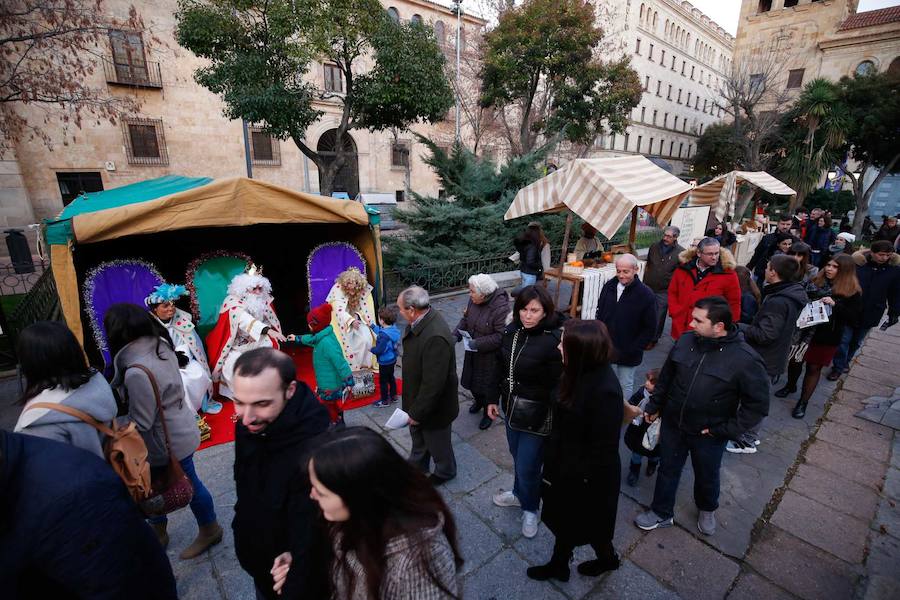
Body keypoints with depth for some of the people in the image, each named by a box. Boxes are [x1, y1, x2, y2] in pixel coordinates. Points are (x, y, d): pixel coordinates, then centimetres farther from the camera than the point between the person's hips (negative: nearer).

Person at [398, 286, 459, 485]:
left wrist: (417, 413, -20)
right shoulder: (420, 321, -9)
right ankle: (418, 464, 58)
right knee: (418, 434, 31)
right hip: (418, 397, 8)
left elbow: (433, 384, -33)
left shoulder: (435, 338, -39)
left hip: (434, 406, -8)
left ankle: (445, 471, 49)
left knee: (437, 442, 20)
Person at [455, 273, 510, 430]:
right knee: (472, 378, 24)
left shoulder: (501, 308, -29)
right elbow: (465, 318, 7)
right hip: (473, 352, 7)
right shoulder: (474, 300, -7)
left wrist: (478, 343, -28)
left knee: (489, 385, 12)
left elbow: (500, 336, -27)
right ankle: (478, 401, 55)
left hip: (490, 356, -7)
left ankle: (489, 413, 38)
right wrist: (456, 334, -9)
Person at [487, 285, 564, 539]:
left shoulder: (553, 341, -23)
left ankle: (530, 508, 36)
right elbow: (502, 368, 7)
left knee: (527, 465, 7)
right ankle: (520, 494, 51)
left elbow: (558, 386, -19)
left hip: (537, 415, -6)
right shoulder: (512, 331, -5)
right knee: (517, 456, 24)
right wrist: (493, 399, 12)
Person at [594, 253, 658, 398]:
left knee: (625, 386, 11)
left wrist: (633, 349, -15)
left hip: (628, 354, -4)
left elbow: (650, 328, -11)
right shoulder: (609, 286, -1)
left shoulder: (646, 294, -15)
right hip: (607, 349, 4)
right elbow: (599, 314, 10)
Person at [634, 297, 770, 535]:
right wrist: (655, 406, 8)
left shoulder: (746, 359, -23)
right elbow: (666, 376, 4)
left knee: (707, 476, 23)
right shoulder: (685, 340, -11)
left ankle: (707, 510, 55)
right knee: (667, 470, 19)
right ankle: (661, 513, 42)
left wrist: (726, 430, -15)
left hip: (709, 435, -2)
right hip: (672, 424, 3)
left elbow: (757, 405, -14)